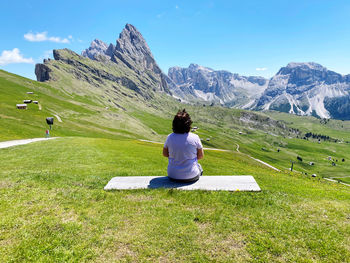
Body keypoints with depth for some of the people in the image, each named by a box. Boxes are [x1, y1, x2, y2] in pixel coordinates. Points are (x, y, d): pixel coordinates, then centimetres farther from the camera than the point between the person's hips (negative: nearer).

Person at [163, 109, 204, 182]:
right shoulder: (195, 138, -16)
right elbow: (201, 156, -4)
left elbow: (165, 154, 4)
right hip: (191, 177, -2)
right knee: (198, 166, 31)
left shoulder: (170, 137, -11)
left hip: (173, 176, 2)